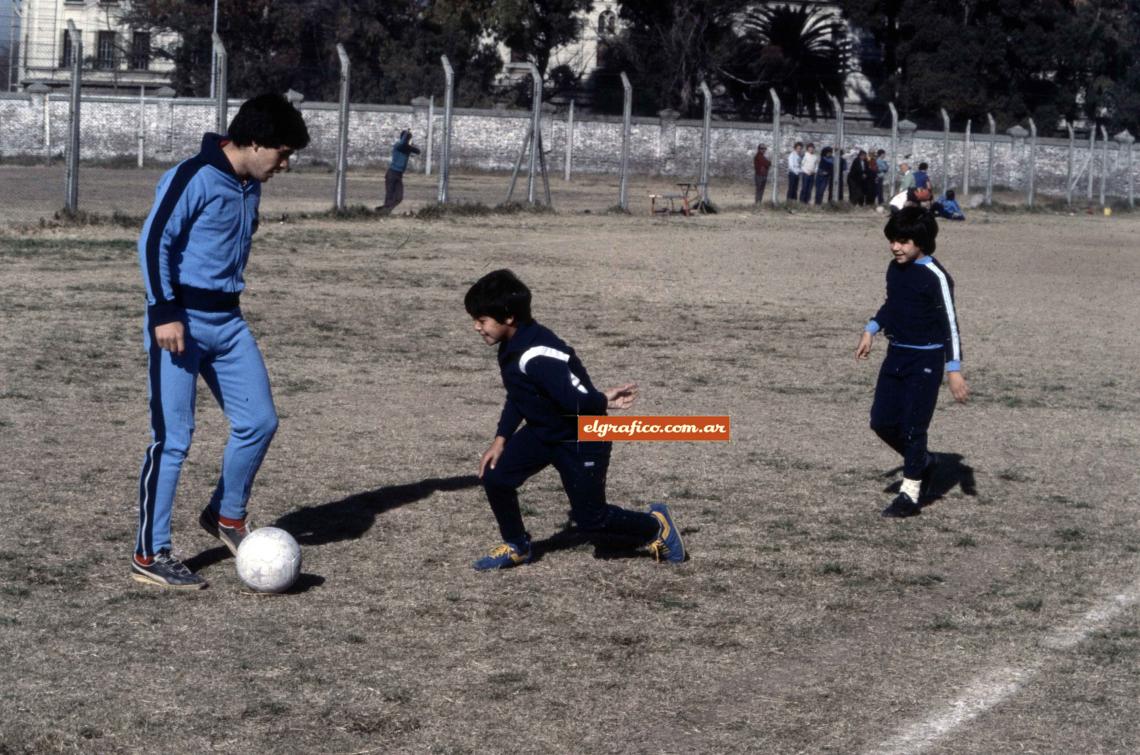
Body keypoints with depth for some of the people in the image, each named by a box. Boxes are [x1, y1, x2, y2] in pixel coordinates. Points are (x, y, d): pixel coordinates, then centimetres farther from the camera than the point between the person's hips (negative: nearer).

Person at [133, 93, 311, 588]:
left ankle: (226, 515, 27)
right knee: (173, 437, -6)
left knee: (259, 421, 5)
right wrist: (164, 312, -20)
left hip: (227, 321, 8)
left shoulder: (249, 187, 11)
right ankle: (149, 556, 2)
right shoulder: (193, 178, -14)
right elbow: (154, 242, -17)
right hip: (182, 323, -8)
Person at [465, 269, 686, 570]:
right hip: (543, 431, 9)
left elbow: (575, 397, -37)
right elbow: (516, 398, 11)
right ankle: (516, 547, 16)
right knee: (495, 476, -5)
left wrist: (603, 402, -20)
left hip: (582, 438, -9)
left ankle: (656, 526, 25)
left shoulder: (536, 354, -34)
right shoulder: (511, 348, -1)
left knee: (590, 518, -1)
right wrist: (501, 440, 5)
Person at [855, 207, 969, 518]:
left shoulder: (935, 276, -17)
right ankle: (923, 461, 31)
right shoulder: (895, 269, 6)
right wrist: (871, 330, 12)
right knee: (882, 421, 8)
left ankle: (910, 495, 3)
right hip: (896, 354, 8)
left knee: (912, 426, -6)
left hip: (925, 360, -8)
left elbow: (950, 323, -18)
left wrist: (954, 370, -22)